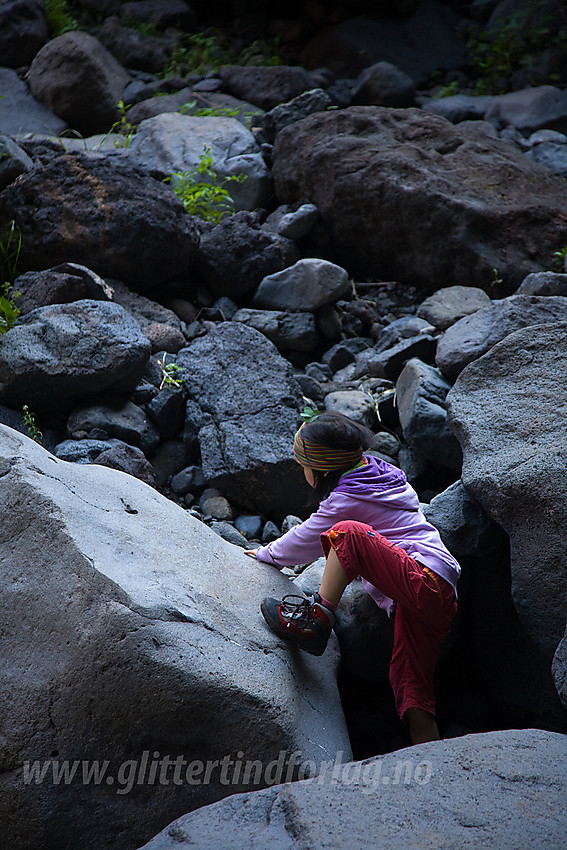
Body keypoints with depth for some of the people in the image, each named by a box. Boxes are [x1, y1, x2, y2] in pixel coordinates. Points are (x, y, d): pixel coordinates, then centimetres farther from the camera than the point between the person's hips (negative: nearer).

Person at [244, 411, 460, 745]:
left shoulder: (347, 499, -5)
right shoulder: (377, 474, 21)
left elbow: (306, 539, 8)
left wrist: (265, 554, 26)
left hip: (425, 583, -10)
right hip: (440, 603, 10)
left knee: (347, 533, -20)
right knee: (410, 689, 4)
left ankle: (319, 618, -16)